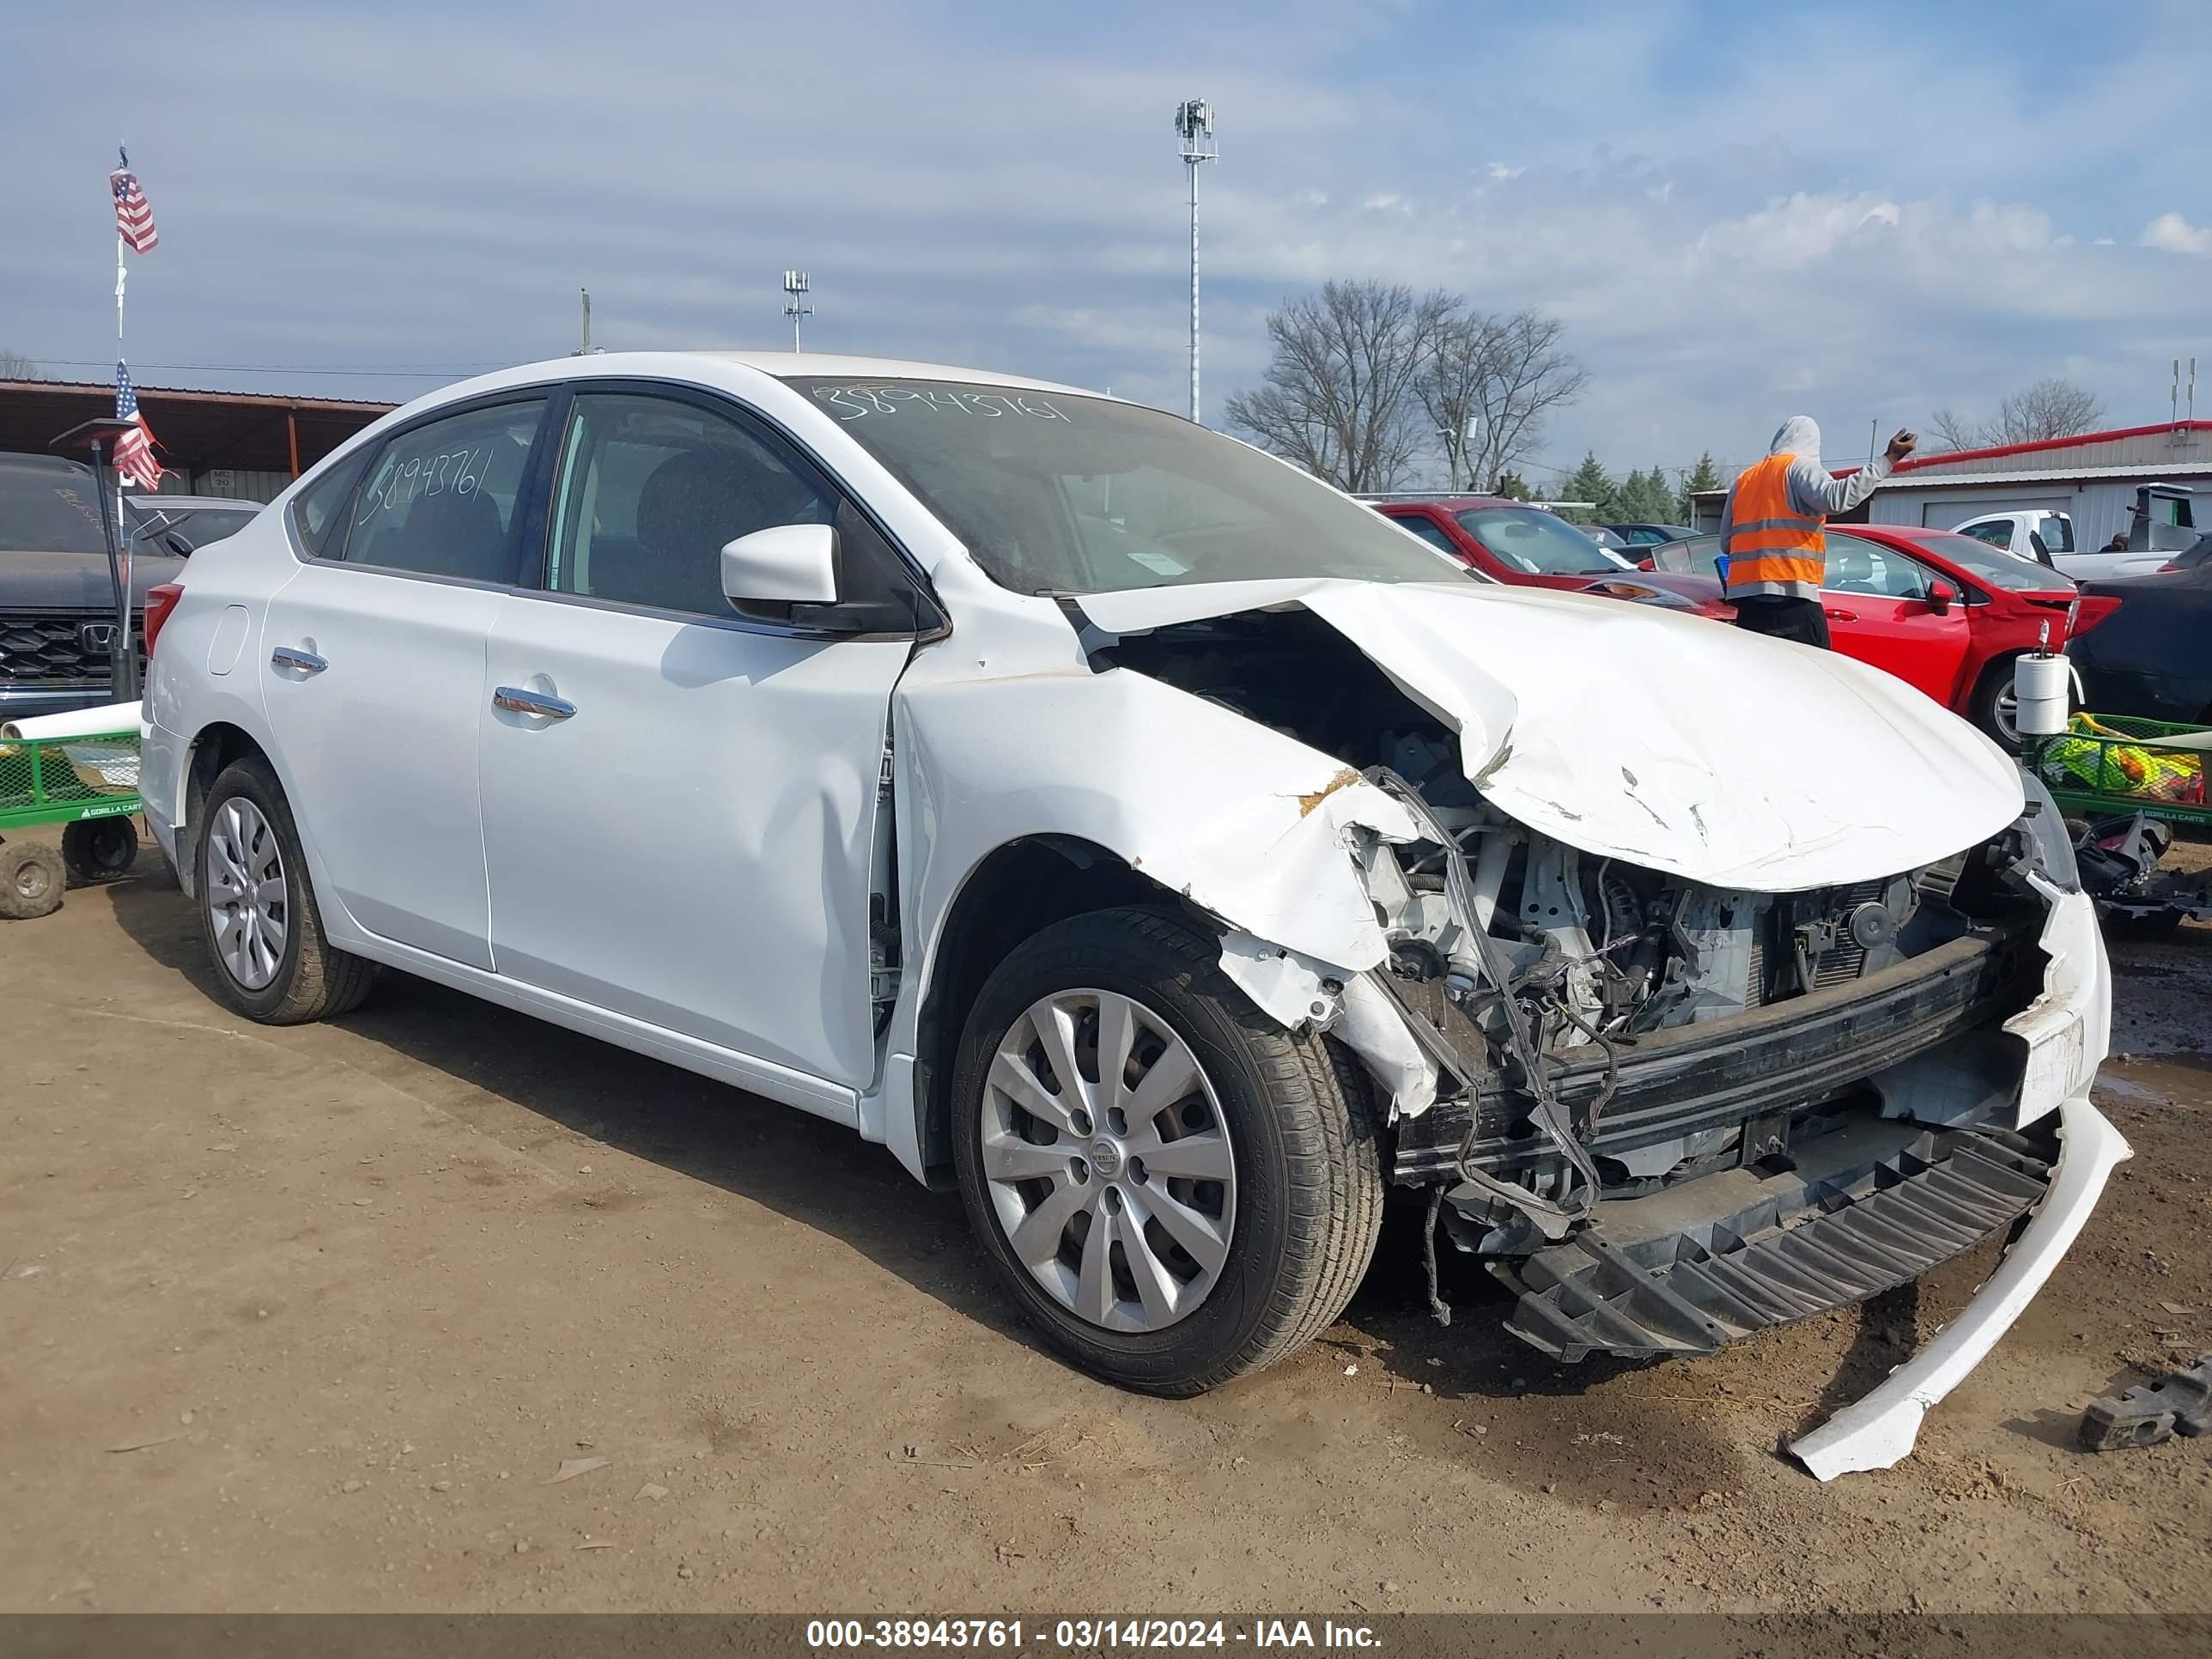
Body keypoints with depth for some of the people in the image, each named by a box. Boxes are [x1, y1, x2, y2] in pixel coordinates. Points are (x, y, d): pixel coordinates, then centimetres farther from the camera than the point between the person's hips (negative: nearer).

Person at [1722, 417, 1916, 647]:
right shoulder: (1801, 467, 2)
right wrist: (1888, 459, -17)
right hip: (1792, 595, -6)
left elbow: (1726, 543, 18)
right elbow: (1837, 498, -18)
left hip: (1747, 595, 6)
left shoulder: (1744, 478, 20)